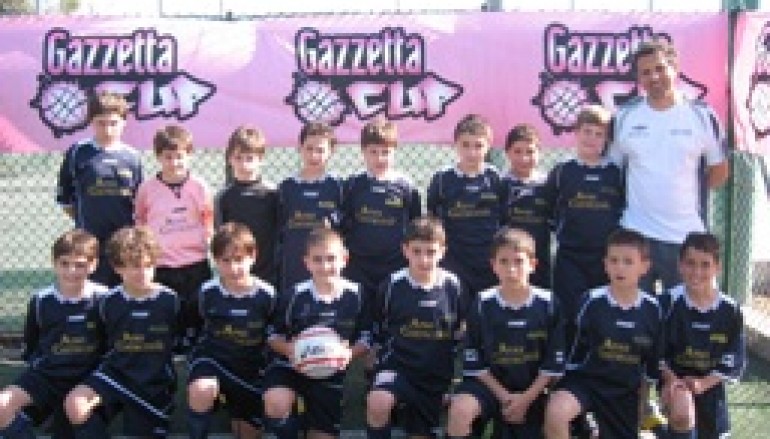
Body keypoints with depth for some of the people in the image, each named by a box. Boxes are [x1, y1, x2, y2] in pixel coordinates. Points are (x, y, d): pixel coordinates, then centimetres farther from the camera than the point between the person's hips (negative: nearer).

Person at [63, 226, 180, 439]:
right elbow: (102, 342, 12)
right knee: (74, 404, -24)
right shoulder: (108, 302, -2)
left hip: (154, 383, -1)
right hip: (115, 373, 1)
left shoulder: (169, 300, -6)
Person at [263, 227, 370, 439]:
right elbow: (273, 335, -2)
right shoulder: (294, 296, -13)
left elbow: (366, 339, 1)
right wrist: (289, 348, -23)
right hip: (291, 366, -2)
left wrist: (351, 353, -20)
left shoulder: (356, 296, -9)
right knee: (276, 404, -31)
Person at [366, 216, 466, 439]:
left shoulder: (453, 287, -4)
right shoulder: (392, 286, -9)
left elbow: (462, 334, 8)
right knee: (377, 404, -32)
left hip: (436, 378, 3)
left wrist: (456, 379, 10)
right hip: (397, 367, -2)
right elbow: (377, 333, 5)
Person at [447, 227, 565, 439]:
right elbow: (474, 362, -4)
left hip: (532, 390, 2)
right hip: (490, 383, -1)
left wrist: (526, 398, -11)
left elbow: (554, 364, -4)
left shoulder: (548, 304, -7)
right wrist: (503, 396, -11)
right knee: (460, 410, -31)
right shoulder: (482, 304, -8)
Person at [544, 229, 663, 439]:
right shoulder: (592, 302, -13)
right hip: (585, 379, -3)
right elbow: (574, 348, -1)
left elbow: (653, 362, 9)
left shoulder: (652, 309, -4)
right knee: (555, 414, -33)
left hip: (627, 391, 4)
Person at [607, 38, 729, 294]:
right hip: (636, 235, 1)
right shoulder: (623, 117, 3)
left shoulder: (702, 116, 1)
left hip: (687, 236, 0)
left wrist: (690, 194, 2)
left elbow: (719, 170, 9)